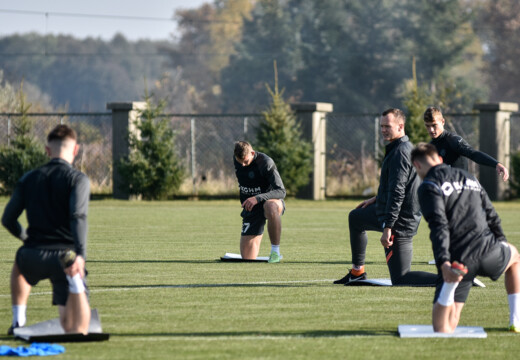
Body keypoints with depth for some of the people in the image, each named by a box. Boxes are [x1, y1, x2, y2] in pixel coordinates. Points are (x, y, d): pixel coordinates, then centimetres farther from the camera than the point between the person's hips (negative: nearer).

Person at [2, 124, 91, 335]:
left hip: (33, 256, 3)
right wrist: (80, 255, -26)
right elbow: (78, 216, -17)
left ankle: (18, 322, 33)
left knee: (20, 263, 41)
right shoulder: (78, 179, -1)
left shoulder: (28, 179, 11)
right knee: (76, 331, 3)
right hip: (65, 252, -3)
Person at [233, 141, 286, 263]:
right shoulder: (236, 161, -1)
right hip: (250, 208, 5)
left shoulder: (266, 162, -21)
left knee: (271, 207, -47)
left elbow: (281, 192, -25)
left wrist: (257, 198, -38)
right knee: (247, 257, -7)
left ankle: (275, 251, -29)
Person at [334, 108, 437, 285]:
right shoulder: (405, 147, 11)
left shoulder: (399, 152, -22)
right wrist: (376, 199, 28)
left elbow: (397, 192, -27)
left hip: (400, 221, -11)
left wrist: (387, 228, -28)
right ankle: (357, 271, 38)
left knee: (400, 278, -8)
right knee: (355, 218, 32)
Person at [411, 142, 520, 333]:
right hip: (488, 251, 5)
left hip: (456, 260, -4)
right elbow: (491, 215, 25)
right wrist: (501, 241, 38)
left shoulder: (429, 186, -1)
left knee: (443, 329, -2)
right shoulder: (468, 177, 19)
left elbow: (439, 226, -16)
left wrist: (443, 262, -26)